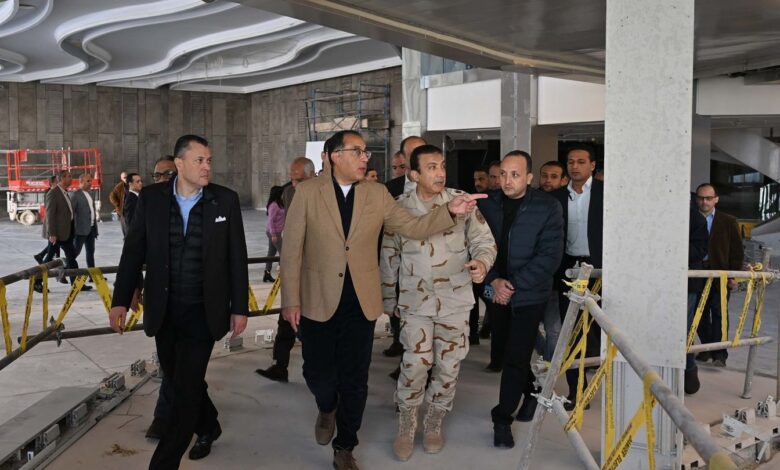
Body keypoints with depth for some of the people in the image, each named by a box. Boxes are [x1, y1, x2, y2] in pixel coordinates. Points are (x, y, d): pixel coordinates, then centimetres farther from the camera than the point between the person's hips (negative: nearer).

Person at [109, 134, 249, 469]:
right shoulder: (151, 197, -2)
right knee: (177, 379, 18)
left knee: (187, 386, -3)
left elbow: (237, 258, -2)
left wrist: (239, 307, -2)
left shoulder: (225, 200, -6)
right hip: (164, 310, 3)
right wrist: (120, 300, -2)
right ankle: (208, 427, 44)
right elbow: (134, 252, 2)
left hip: (203, 310, -3)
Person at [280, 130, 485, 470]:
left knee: (354, 381, 8)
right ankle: (327, 408, 43)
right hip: (318, 301, -1)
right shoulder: (307, 192, -3)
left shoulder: (377, 194, 4)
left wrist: (449, 211, -18)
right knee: (318, 372, 7)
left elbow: (412, 227, -2)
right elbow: (292, 249, -4)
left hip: (361, 303, 2)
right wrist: (290, 299, -8)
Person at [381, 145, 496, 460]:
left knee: (448, 367, 9)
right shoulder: (399, 208, -2)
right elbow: (389, 257, 7)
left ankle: (433, 425, 31)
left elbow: (484, 240, -1)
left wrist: (482, 262, -24)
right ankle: (406, 428, 15)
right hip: (415, 301, -1)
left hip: (455, 301, 1)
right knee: (416, 365, -7)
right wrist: (388, 300, 11)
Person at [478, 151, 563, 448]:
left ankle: (503, 419, 10)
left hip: (529, 294, -4)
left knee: (515, 357, -5)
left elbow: (549, 256, -14)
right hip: (497, 294, 4)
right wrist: (494, 281, -14)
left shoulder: (548, 208, -10)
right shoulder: (487, 205, -1)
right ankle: (532, 391, 42)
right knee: (506, 349, 16)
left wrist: (513, 285, -17)